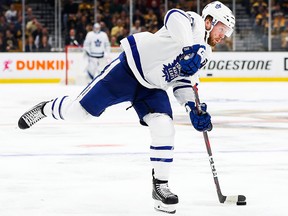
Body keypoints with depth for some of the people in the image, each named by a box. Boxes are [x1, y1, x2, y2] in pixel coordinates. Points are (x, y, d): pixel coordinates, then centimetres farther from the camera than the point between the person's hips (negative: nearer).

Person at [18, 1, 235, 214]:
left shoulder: (205, 54, 13)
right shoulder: (194, 22, -11)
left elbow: (182, 82, 16)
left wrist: (195, 110, 0)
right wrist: (190, 48, -46)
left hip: (152, 88, 7)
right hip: (129, 68, -7)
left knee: (165, 130, -11)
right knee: (78, 111, -4)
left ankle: (160, 186, 1)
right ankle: (46, 109, 27)